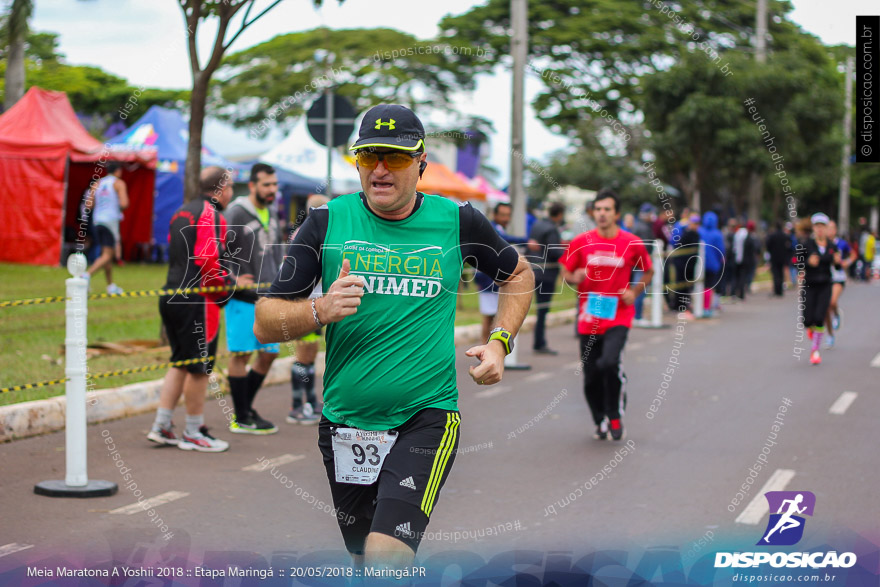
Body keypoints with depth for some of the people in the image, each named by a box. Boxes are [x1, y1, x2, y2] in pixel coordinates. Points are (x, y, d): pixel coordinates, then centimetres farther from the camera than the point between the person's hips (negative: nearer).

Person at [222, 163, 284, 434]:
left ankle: (245, 408, 23)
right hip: (242, 298, -8)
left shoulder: (271, 214, 13)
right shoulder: (235, 215, -12)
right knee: (241, 354, -3)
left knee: (269, 353, 10)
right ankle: (242, 419, 4)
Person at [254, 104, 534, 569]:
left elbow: (519, 274, 18)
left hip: (426, 417, -2)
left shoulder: (457, 221, -1)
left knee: (386, 554, -22)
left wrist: (499, 343, 4)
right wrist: (319, 311, -21)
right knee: (363, 559, 15)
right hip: (344, 422, 3)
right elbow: (265, 322, -2)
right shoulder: (327, 222, -1)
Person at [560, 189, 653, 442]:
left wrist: (635, 291, -1)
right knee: (591, 377, 5)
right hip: (589, 318, 2)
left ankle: (615, 417, -3)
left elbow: (648, 272, 15)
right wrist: (575, 278, -12)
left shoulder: (632, 244, 0)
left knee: (609, 362, -25)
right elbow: (565, 272, 10)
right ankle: (600, 422, 30)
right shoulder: (580, 242, 1)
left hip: (618, 316, -2)